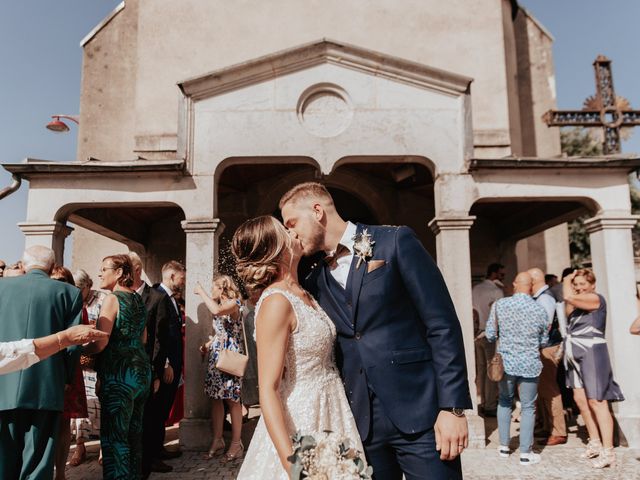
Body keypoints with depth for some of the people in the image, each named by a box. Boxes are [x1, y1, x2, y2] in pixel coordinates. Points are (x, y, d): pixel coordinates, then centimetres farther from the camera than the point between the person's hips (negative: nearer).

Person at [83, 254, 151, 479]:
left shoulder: (113, 299, -11)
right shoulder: (138, 299, 12)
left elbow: (100, 343, -17)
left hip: (119, 375, -8)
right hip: (141, 370, 8)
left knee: (114, 436, 0)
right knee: (134, 432, 16)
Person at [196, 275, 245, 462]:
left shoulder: (234, 303, -10)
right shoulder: (219, 306, 15)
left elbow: (217, 310, -31)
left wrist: (201, 292, -19)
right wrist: (207, 345, 8)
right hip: (216, 357, 8)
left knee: (232, 400, -2)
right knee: (215, 399, 7)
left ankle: (236, 444, 6)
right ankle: (217, 441, 15)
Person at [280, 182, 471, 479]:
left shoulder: (396, 242, -4)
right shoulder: (315, 282, 10)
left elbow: (442, 325, -8)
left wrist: (453, 407, -13)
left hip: (420, 413, -4)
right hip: (361, 422, 5)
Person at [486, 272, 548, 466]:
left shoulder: (499, 305, -8)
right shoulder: (540, 310, -7)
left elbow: (490, 335, -4)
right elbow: (544, 341, 4)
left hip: (505, 362, 1)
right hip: (530, 365, -1)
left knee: (505, 402, 19)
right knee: (528, 407, 9)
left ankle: (504, 446, 24)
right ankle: (525, 453, 13)